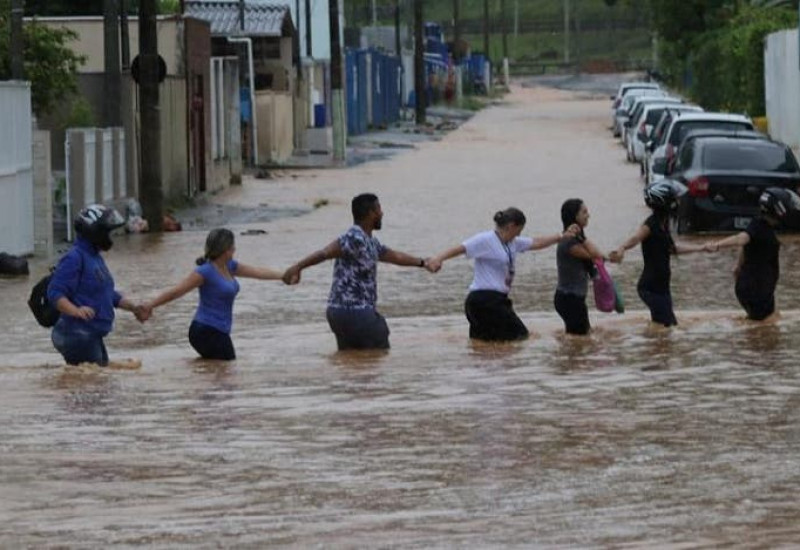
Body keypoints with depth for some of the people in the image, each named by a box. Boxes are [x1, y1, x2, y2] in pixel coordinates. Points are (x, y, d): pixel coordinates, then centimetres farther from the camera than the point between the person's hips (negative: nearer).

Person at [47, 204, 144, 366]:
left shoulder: (96, 258, 18)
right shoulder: (75, 258, -14)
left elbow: (108, 294, 29)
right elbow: (55, 293, -22)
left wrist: (132, 307, 21)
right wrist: (76, 310, -37)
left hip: (93, 336, 11)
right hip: (78, 334, -11)